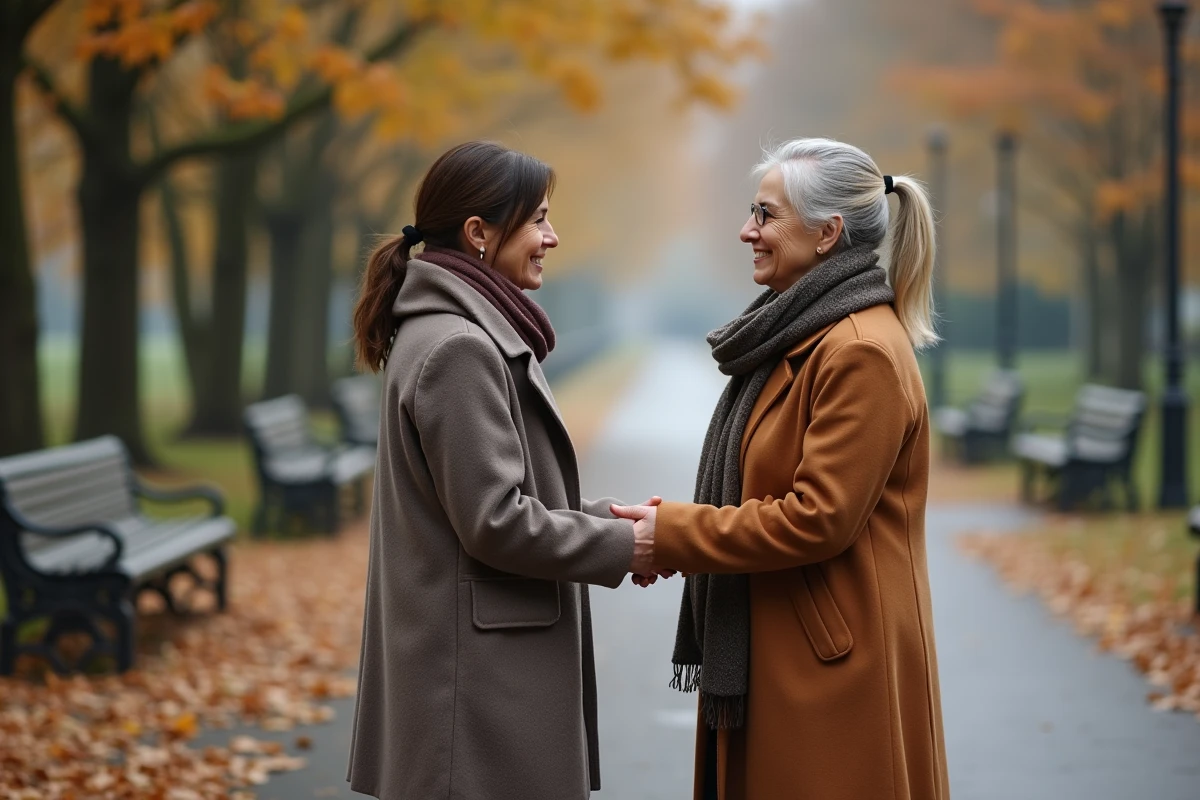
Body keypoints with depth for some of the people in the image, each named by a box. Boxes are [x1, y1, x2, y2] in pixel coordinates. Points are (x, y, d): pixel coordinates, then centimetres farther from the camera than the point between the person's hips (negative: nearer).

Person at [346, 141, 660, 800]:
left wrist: (601, 517, 7)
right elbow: (494, 521, -20)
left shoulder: (470, 332, 13)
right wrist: (620, 547, -11)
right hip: (480, 668, -10)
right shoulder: (459, 349, -18)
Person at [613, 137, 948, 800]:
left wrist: (672, 534, -14)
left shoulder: (863, 353, -17)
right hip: (770, 658, 10)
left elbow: (817, 518, -21)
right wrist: (671, 528, 5)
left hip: (833, 666, -10)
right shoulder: (797, 336, 15)